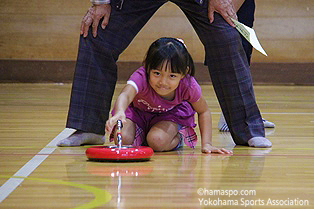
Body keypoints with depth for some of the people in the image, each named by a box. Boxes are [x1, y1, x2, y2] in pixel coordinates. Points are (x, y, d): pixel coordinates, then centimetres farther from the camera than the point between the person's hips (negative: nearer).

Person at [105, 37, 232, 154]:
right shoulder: (141, 77, -41)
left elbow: (203, 112, -13)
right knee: (123, 140, -23)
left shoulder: (188, 86, -33)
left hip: (171, 114, -1)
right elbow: (125, 95, -62)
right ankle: (143, 135, 12)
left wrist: (206, 144, -21)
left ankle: (178, 138, 5)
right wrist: (119, 113, -86)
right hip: (138, 111, 1)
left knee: (157, 142, -31)